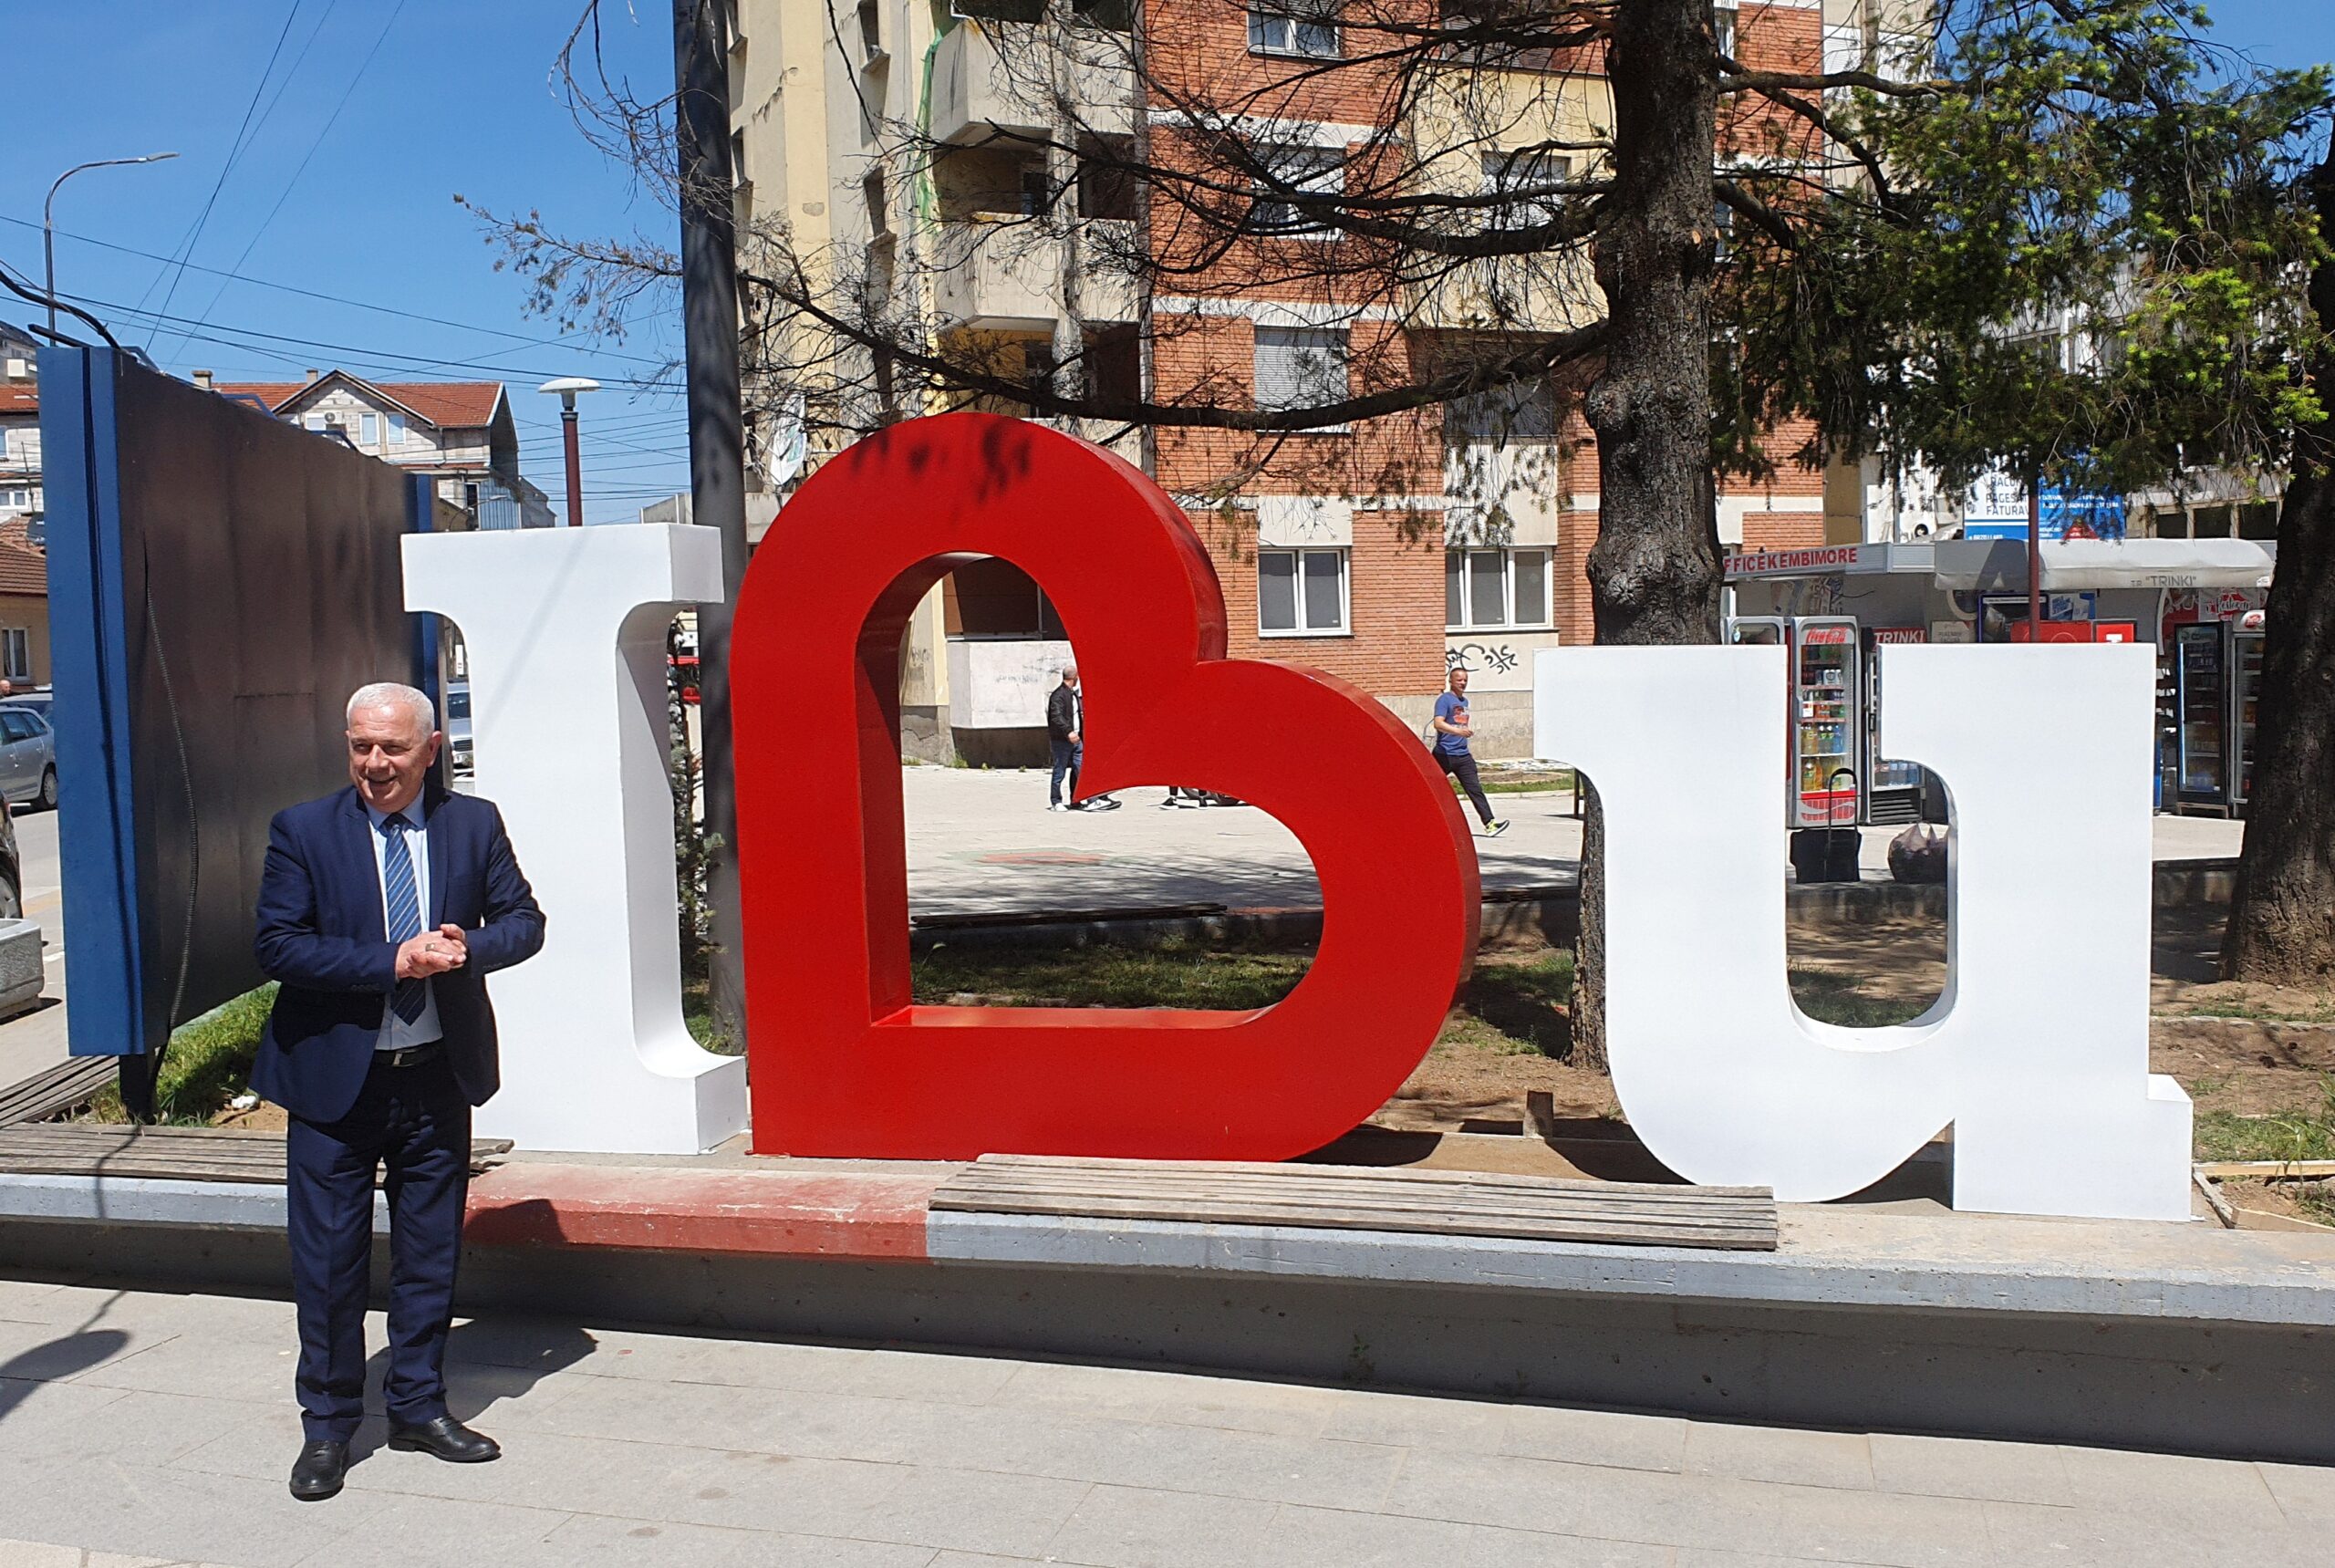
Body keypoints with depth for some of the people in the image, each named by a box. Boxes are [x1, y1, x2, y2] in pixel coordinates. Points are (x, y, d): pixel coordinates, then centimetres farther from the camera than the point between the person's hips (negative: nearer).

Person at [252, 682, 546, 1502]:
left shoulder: (474, 823, 2)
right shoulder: (302, 830, -4)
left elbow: (524, 919, 4)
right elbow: (278, 946, -12)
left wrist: (467, 948, -17)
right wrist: (392, 963, -20)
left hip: (438, 1074, 2)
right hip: (335, 1078, -2)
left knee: (431, 1252, 13)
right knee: (328, 1259, 7)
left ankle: (419, 1405, 29)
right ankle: (327, 1424, 23)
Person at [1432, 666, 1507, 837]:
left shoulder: (1464, 701, 17)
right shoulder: (1444, 700, -8)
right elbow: (1438, 723, -23)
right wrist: (1458, 731, -37)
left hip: (1463, 755, 7)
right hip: (1444, 755, -7)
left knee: (1475, 789, -5)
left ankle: (1489, 825, -13)